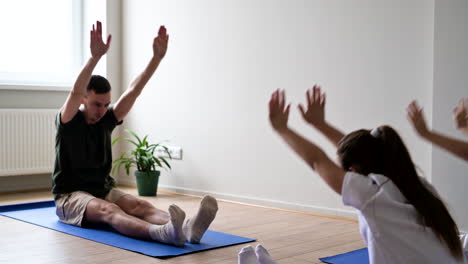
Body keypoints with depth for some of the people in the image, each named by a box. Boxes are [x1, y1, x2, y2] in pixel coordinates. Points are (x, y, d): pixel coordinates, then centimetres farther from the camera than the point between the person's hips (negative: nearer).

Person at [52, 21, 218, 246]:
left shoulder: (106, 120, 6)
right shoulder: (68, 123, -9)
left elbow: (133, 92, -4)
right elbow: (75, 93, -29)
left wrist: (157, 57, -13)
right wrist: (95, 56, -44)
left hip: (103, 190, 6)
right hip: (70, 196, -5)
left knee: (139, 205, -27)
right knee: (108, 210, -38)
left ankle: (186, 228, -57)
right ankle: (163, 233, -69)